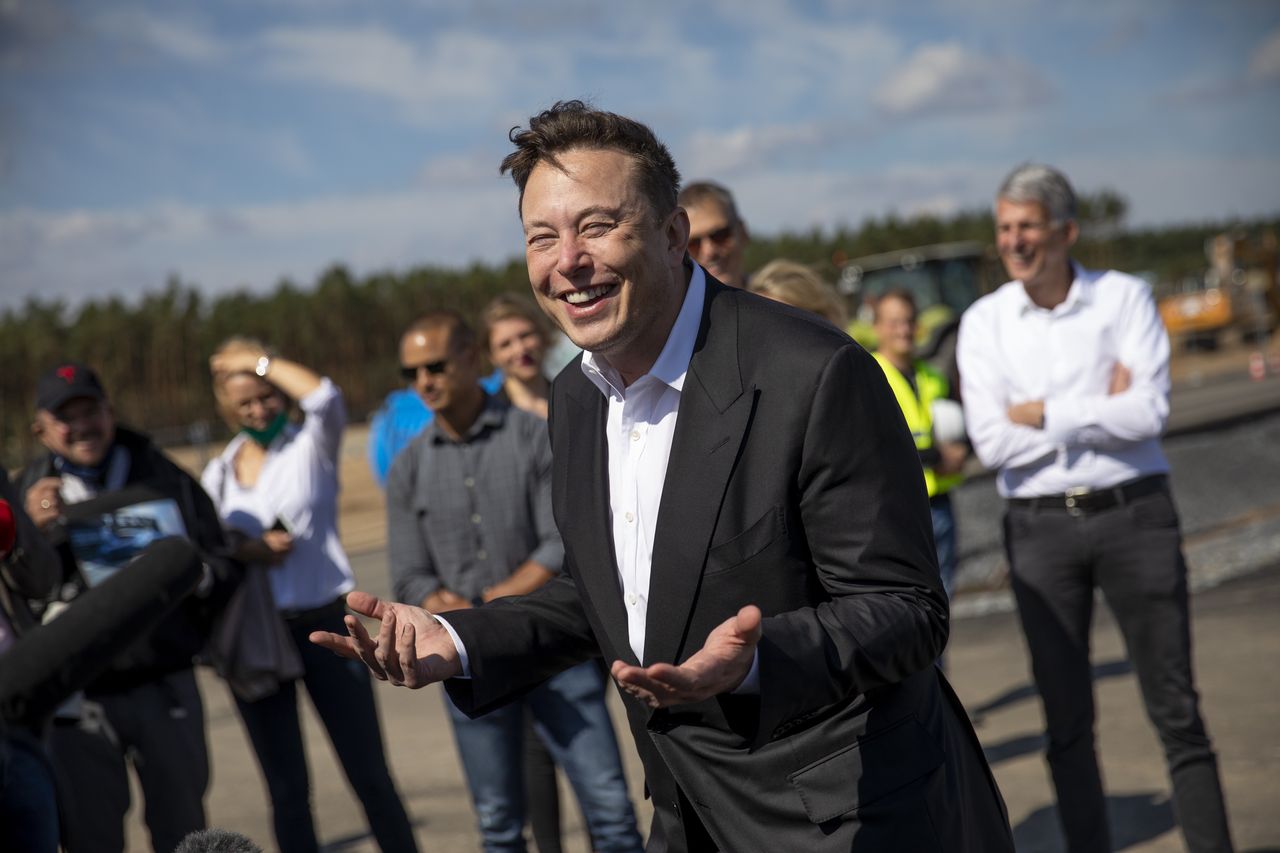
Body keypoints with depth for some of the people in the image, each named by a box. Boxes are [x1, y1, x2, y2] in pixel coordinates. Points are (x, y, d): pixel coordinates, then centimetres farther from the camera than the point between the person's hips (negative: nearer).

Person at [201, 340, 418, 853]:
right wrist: (247, 550, -7)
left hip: (325, 623, -3)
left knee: (369, 775, -1)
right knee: (287, 790, 8)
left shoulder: (312, 445, 0)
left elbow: (325, 397, -21)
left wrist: (259, 359, -10)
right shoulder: (217, 474, 12)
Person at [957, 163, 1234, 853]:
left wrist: (1044, 415, -11)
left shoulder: (1124, 298, -1)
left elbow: (1148, 413, -14)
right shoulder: (984, 322, 3)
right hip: (1040, 528, 1)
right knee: (1066, 719, 7)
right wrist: (1098, 410, -9)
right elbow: (992, 443, -8)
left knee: (1175, 709, 3)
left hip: (1134, 514, -1)